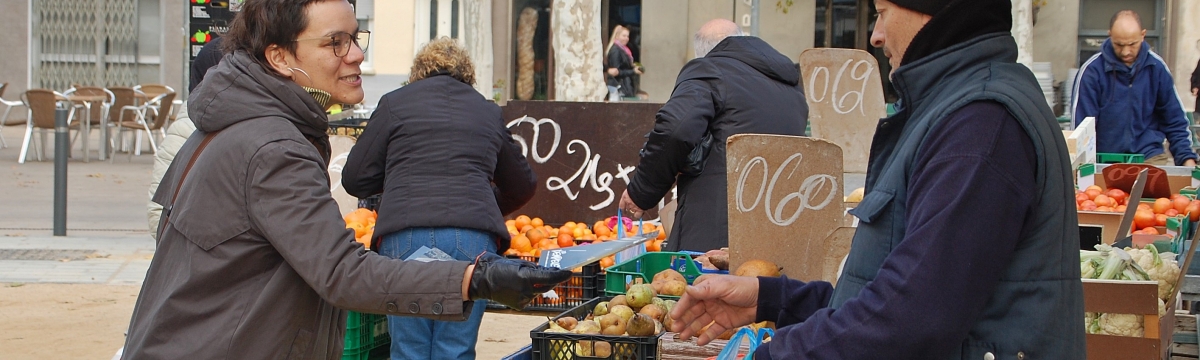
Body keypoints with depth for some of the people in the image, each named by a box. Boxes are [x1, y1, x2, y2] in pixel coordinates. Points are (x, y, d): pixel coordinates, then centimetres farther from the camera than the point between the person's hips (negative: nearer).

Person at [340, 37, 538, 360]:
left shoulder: (395, 103, 15)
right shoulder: (488, 112, 22)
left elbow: (355, 179, 13)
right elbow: (522, 186, 30)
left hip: (405, 234, -1)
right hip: (475, 235, 1)